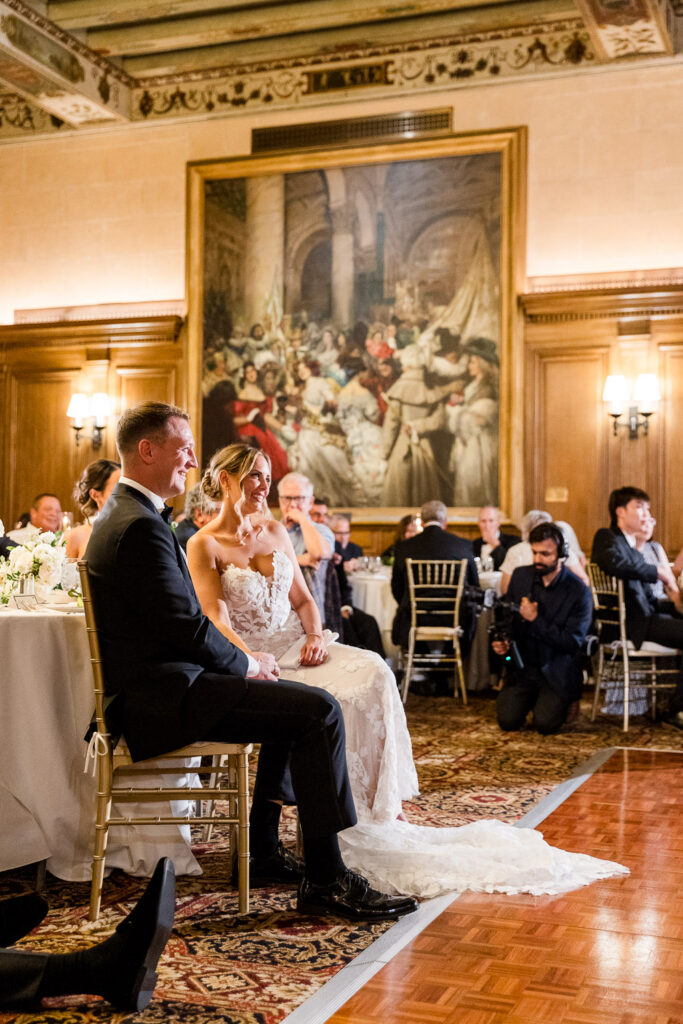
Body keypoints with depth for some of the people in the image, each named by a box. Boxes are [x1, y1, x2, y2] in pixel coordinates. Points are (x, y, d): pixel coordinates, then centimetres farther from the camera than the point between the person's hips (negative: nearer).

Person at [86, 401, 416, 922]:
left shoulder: (124, 514, 16)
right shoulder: (141, 527, -19)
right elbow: (187, 627, -21)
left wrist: (244, 660, 9)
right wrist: (246, 663, -3)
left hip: (154, 687, 11)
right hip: (163, 697, -11)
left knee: (293, 699, 20)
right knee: (319, 709, -17)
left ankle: (265, 849, 21)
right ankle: (326, 879, -10)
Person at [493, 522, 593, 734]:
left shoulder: (579, 592, -12)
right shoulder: (520, 576, 2)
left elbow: (572, 643, -15)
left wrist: (535, 619, -21)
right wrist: (502, 641, -8)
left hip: (556, 674, -3)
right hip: (522, 667, 3)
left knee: (544, 723, -21)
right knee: (507, 721, -14)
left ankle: (558, 701, 14)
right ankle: (531, 698, 19)